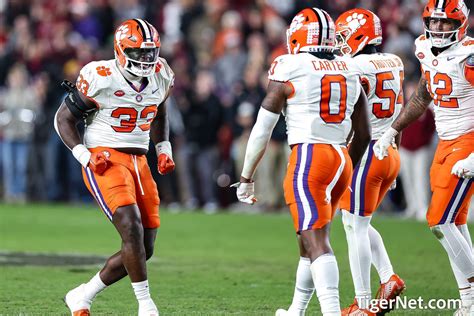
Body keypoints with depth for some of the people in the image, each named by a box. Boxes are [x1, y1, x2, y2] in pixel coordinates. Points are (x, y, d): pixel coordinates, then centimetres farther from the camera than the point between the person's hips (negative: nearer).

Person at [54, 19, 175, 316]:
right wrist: (86, 157, -15)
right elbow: (64, 119, -4)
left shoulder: (160, 76, 3)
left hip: (139, 161, 7)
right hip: (105, 159, -7)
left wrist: (164, 149, 13)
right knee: (132, 228, -25)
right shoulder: (100, 78, -14)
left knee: (144, 250, 4)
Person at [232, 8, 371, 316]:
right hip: (342, 159, 6)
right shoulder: (350, 72, 12)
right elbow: (364, 135, 17)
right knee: (310, 239, 20)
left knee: (316, 242, -13)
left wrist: (246, 178, 9)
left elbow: (262, 130, 0)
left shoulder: (289, 72, -3)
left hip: (309, 156, -6)